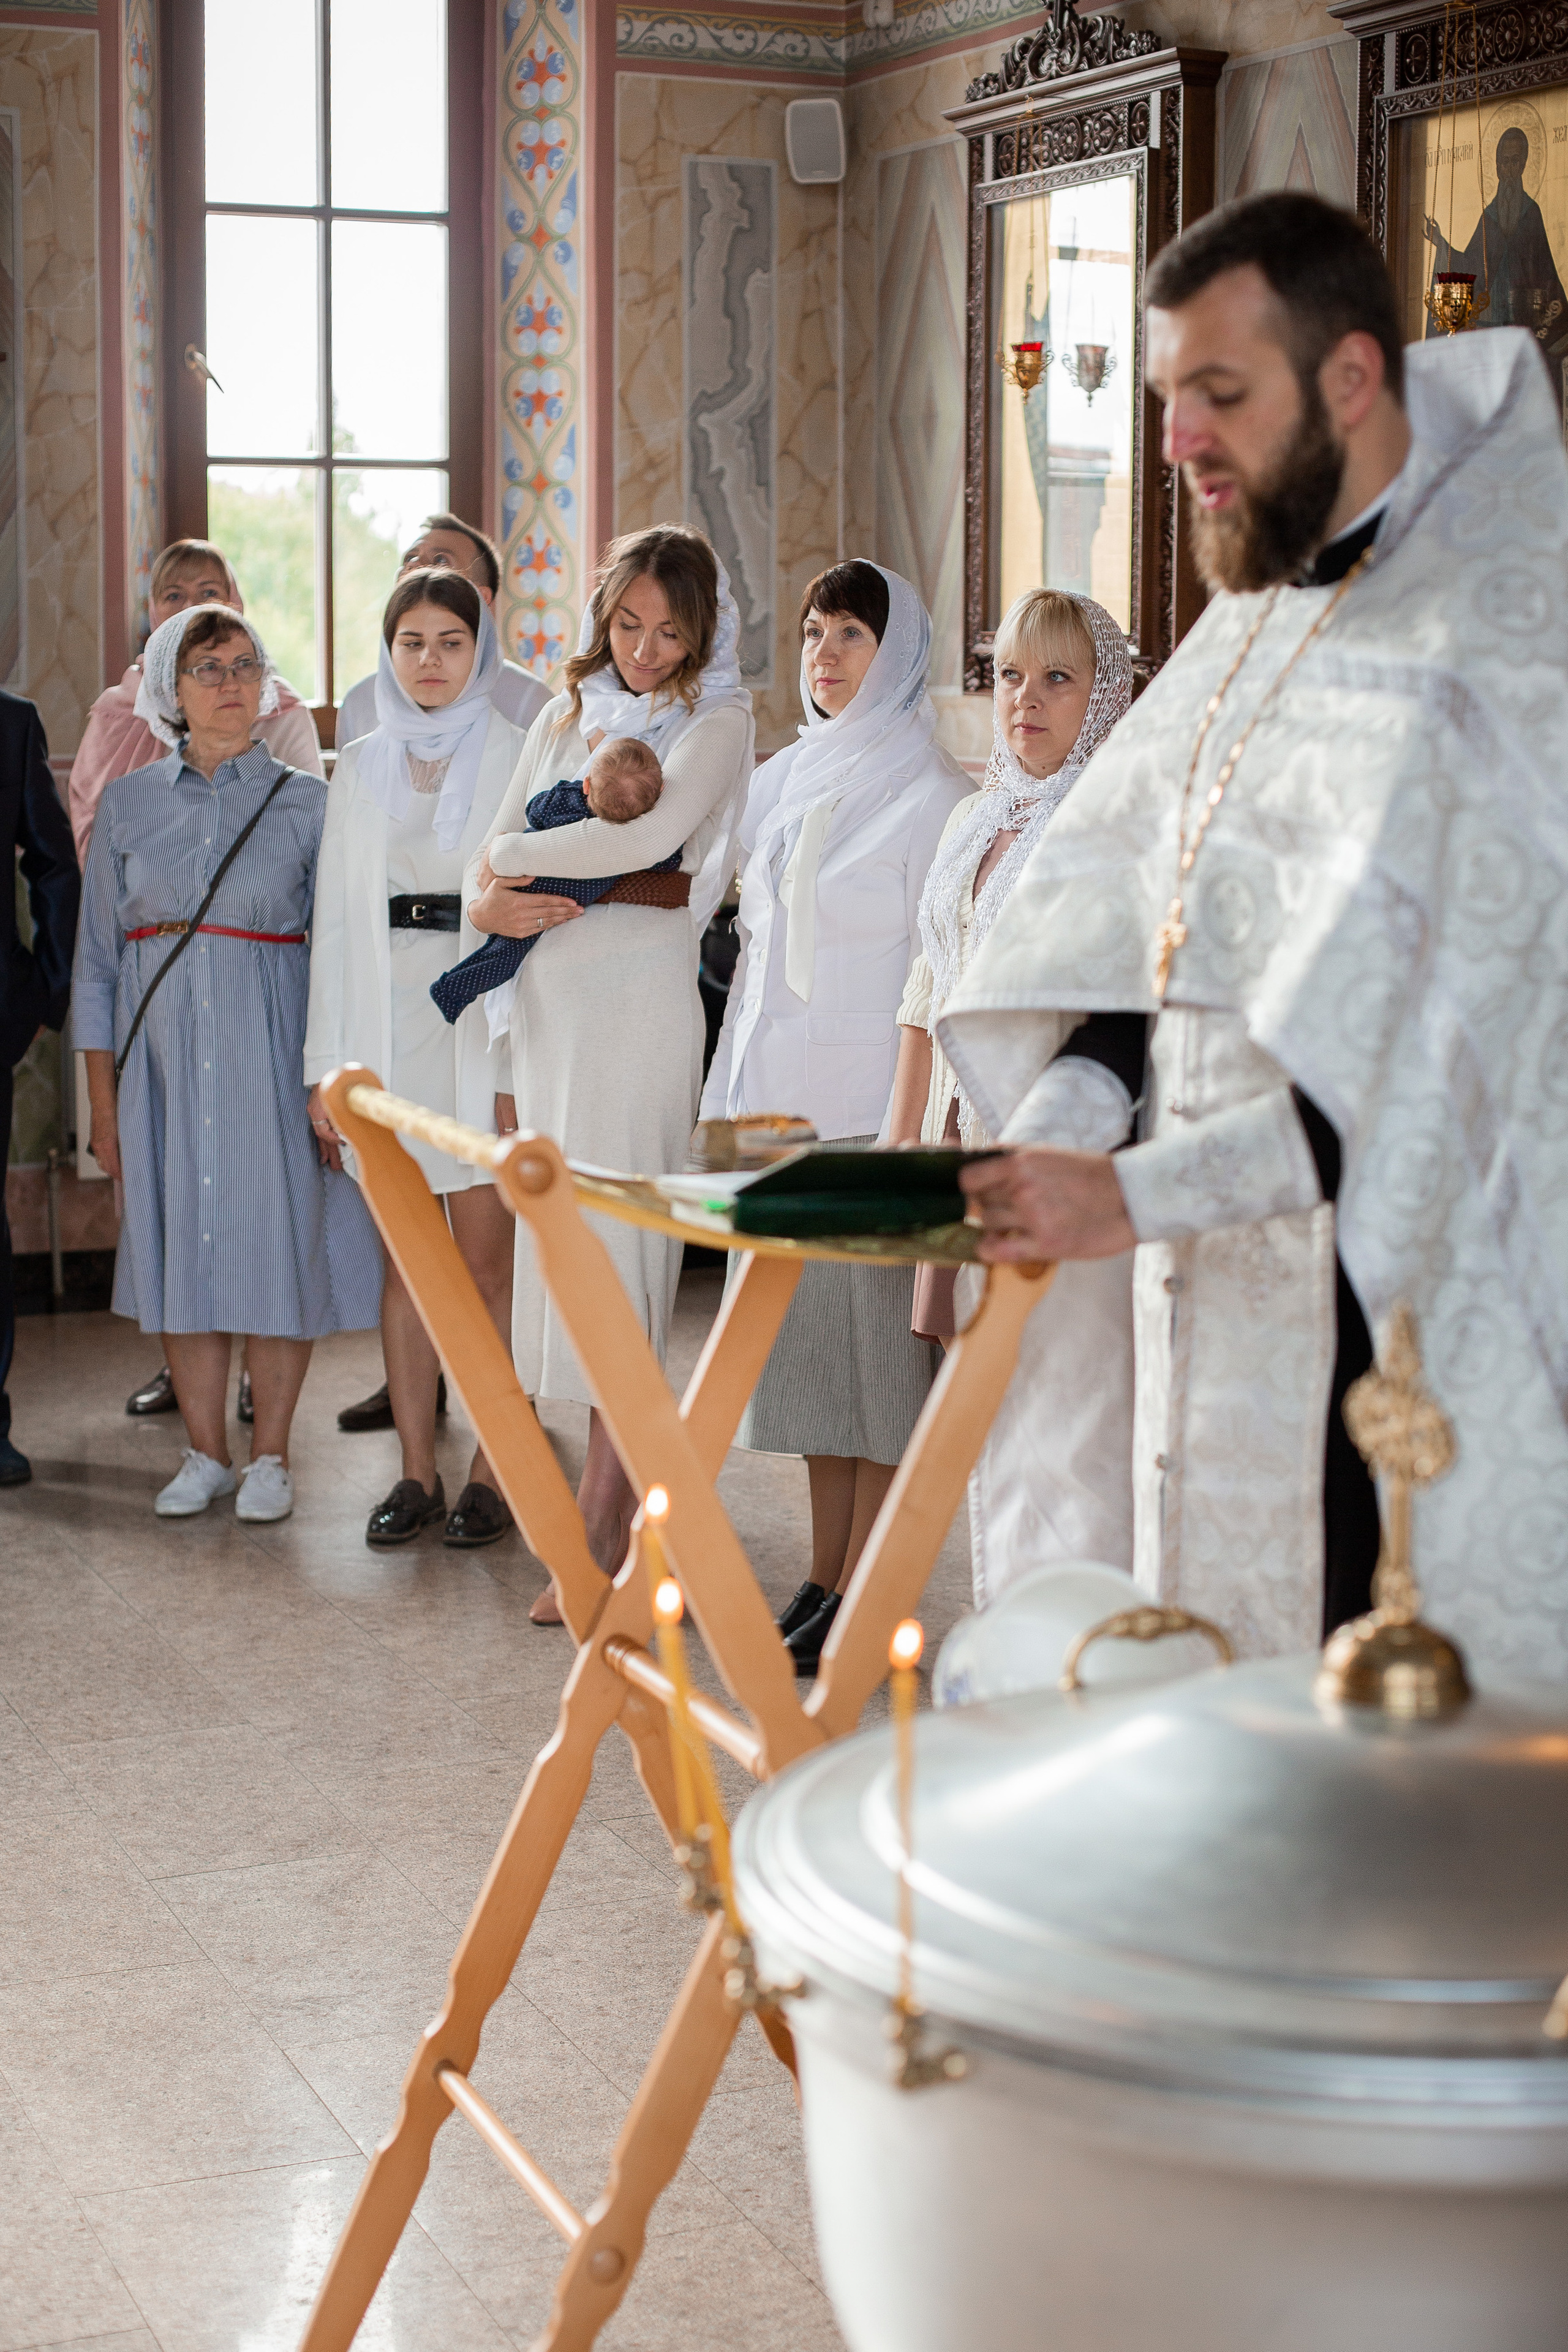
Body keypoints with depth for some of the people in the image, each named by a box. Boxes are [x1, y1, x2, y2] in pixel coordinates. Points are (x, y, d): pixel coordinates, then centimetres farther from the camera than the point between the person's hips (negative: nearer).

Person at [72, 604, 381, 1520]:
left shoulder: (307, 801, 3)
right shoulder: (128, 803, 8)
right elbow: (98, 959, 9)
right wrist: (103, 1099, 4)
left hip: (269, 1050, -2)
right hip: (160, 1051, 2)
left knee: (280, 1237, -1)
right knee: (182, 1241, 4)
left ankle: (271, 1455, 11)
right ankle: (205, 1453, 15)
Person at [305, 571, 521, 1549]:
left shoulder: (519, 759, 1)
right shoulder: (361, 769, 13)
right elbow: (337, 917, 12)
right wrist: (326, 1064, 6)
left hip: (488, 1022, -3)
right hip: (387, 1024, 3)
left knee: (485, 1257, -3)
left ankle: (491, 1471, 5)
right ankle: (418, 1472, 11)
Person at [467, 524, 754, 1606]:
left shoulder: (716, 722, -2)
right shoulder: (567, 716, 17)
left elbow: (650, 835, -18)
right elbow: (496, 855, 13)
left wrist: (520, 860, -6)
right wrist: (494, 900, -11)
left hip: (640, 998, -6)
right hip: (549, 998, 6)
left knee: (616, 1252, -9)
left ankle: (605, 1538, -6)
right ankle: (636, 1496, 12)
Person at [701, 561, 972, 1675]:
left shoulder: (933, 793, -7)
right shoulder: (781, 783, 14)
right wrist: (730, 1095, 15)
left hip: (875, 1109, -7)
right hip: (780, 1103, 7)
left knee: (882, 1343, -3)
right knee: (809, 1339, 10)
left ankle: (863, 1596, 1)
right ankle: (825, 1576, 16)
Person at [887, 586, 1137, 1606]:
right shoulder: (977, 821, 17)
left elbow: (1125, 1005, -14)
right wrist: (904, 1134, 18)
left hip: (1075, 1157, -7)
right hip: (971, 1148, 7)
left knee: (1071, 1399, -7)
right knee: (993, 1410, 10)